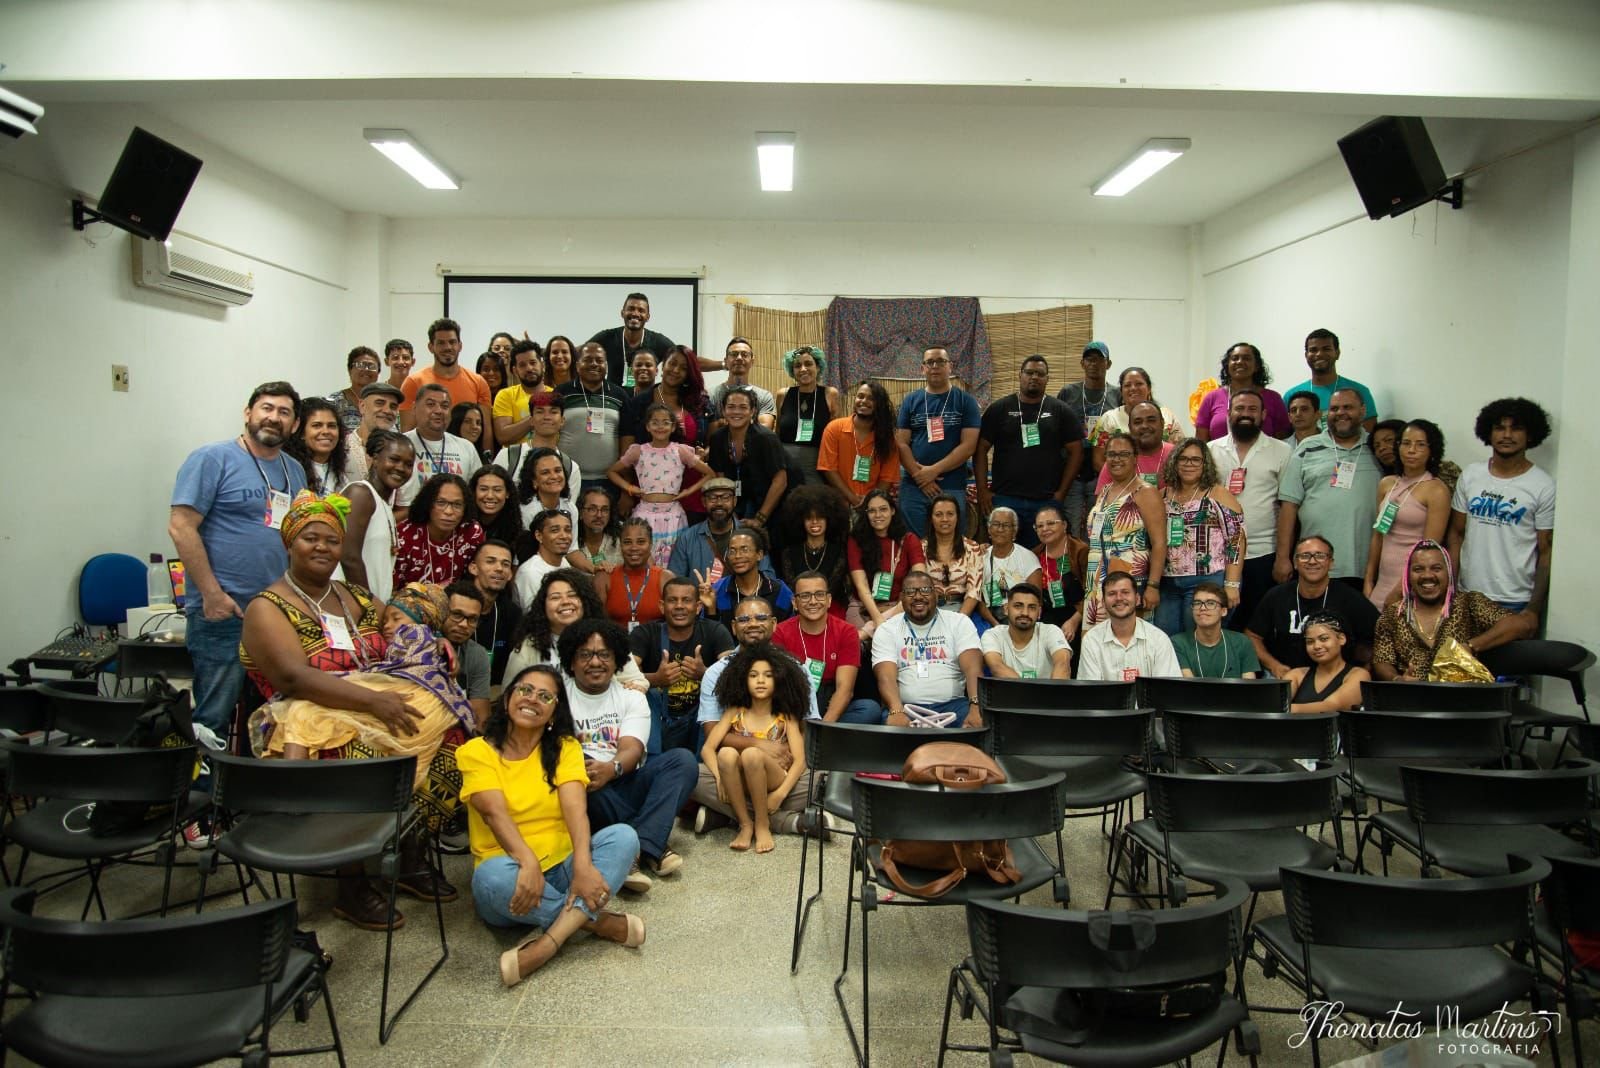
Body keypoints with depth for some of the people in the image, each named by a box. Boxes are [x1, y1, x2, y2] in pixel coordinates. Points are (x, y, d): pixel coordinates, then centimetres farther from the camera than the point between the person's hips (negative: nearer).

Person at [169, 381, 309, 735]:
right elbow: (181, 527, -12)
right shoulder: (212, 459, -5)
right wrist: (212, 594, -16)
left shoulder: (295, 471, 15)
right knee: (214, 719, -1)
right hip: (223, 613, -6)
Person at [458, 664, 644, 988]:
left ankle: (549, 940, -32)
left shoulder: (565, 748, 7)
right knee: (494, 876, -36)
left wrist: (583, 865, -29)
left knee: (623, 835, -22)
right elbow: (495, 813, -17)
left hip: (561, 868, 3)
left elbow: (575, 808, -10)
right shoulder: (477, 751, 0)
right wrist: (528, 863, -35)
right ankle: (597, 920, -18)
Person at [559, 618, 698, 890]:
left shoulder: (631, 697, 11)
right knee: (578, 766, -34)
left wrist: (611, 769, -30)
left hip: (625, 784, 2)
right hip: (588, 795, -2)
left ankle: (641, 846, -34)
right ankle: (651, 846, -31)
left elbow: (631, 748, -6)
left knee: (683, 760, -19)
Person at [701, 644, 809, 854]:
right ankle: (745, 825, -18)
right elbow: (707, 749, -2)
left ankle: (763, 825, -15)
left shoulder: (786, 717, 4)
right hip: (741, 786, 1)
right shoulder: (734, 713, 7)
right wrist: (720, 777, -21)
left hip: (773, 783, -1)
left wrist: (780, 794, -21)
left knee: (751, 754, -32)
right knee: (727, 754, -30)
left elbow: (800, 761, -6)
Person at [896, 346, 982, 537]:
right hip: (913, 487, 2)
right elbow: (901, 443, 2)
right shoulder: (911, 400, 9)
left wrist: (934, 471, -13)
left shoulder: (966, 401, 3)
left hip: (953, 488, -1)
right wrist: (920, 476, -11)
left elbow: (968, 445, -6)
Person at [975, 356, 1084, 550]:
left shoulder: (1060, 411, 7)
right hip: (1005, 498, -1)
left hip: (1046, 501, 1)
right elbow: (981, 449, 4)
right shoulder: (999, 409, 6)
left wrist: (1061, 493, -1)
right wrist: (982, 490, -4)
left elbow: (1076, 452, 6)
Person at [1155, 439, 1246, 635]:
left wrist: (1231, 585, -14)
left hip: (1208, 581, -5)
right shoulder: (1164, 496, 12)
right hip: (1168, 583, 5)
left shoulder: (1218, 495, -1)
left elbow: (1236, 540, -7)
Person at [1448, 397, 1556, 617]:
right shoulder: (1469, 476, 4)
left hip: (1516, 602, -3)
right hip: (1468, 596, 3)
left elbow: (1546, 553, -4)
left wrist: (1535, 608, -9)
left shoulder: (1544, 487, -5)